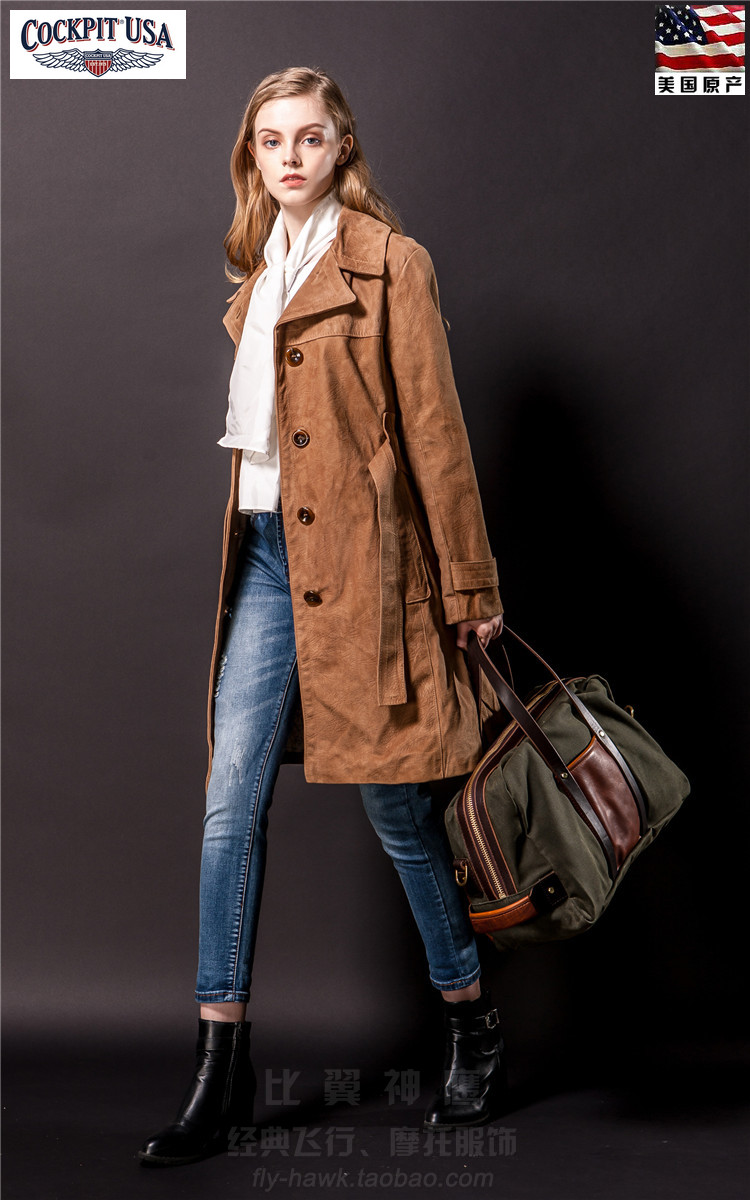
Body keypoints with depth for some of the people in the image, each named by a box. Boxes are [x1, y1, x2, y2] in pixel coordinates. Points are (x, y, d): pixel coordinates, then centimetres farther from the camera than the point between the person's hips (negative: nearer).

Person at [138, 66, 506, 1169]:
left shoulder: (390, 261, -5)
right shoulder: (258, 267, 16)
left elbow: (434, 428, -7)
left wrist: (469, 584, -6)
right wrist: (251, 531, 18)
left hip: (357, 554, -6)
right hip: (266, 549, 6)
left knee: (393, 799, 3)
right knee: (233, 796, 1)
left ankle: (474, 1029, 25)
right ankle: (222, 1065, 12)